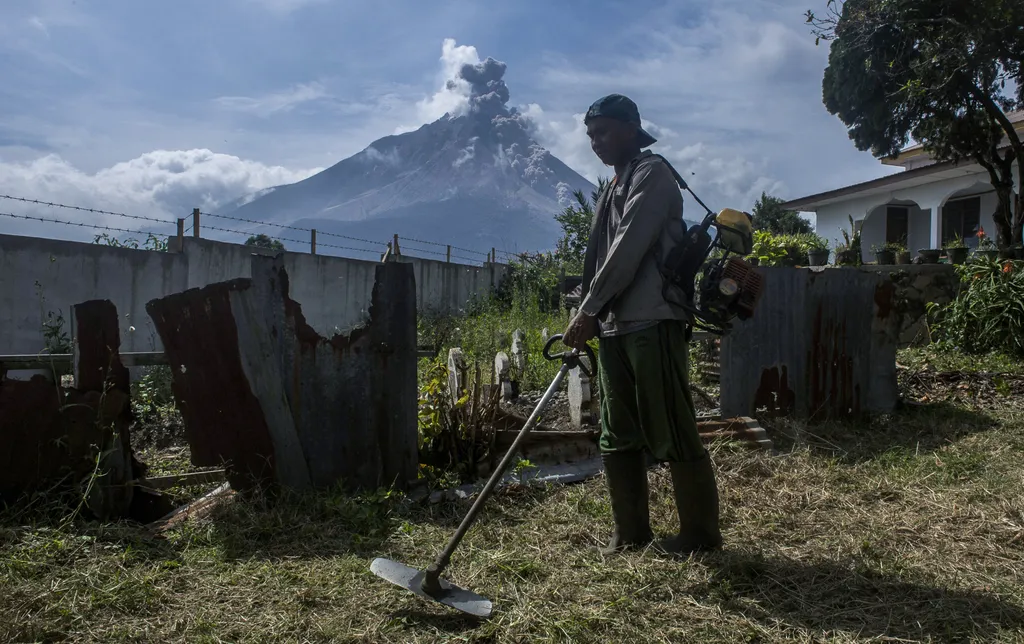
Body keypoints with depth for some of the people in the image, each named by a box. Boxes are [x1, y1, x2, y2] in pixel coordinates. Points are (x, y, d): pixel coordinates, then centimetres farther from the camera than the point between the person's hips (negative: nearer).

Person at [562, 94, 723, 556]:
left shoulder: (652, 172, -3)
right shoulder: (614, 187, 23)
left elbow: (628, 247, -15)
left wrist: (587, 310, -16)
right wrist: (587, 320, 12)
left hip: (653, 323, -9)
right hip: (614, 327, 9)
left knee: (672, 432, -4)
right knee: (618, 435, 10)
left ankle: (700, 532, 9)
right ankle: (631, 531, 20)